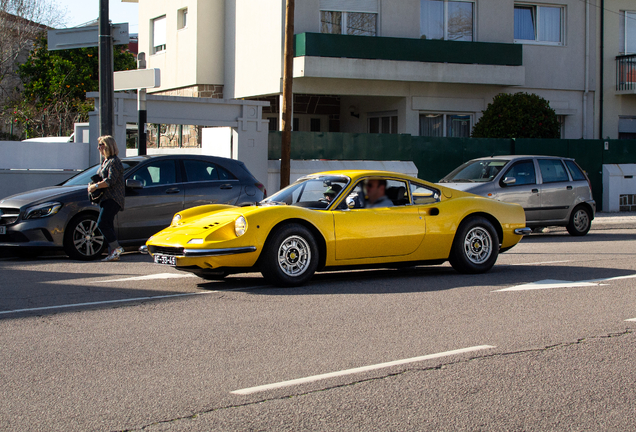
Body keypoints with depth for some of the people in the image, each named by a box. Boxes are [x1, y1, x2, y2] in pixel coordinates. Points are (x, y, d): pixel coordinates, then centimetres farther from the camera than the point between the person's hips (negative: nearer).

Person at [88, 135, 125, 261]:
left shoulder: (114, 162, -11)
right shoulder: (106, 161, 21)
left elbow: (111, 180, -21)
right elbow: (101, 177, 29)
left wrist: (96, 186, -19)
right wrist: (93, 186, 10)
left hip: (113, 199, -10)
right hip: (106, 198, 10)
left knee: (102, 223, -17)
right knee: (107, 225, 6)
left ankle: (116, 248, -13)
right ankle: (113, 253, 7)